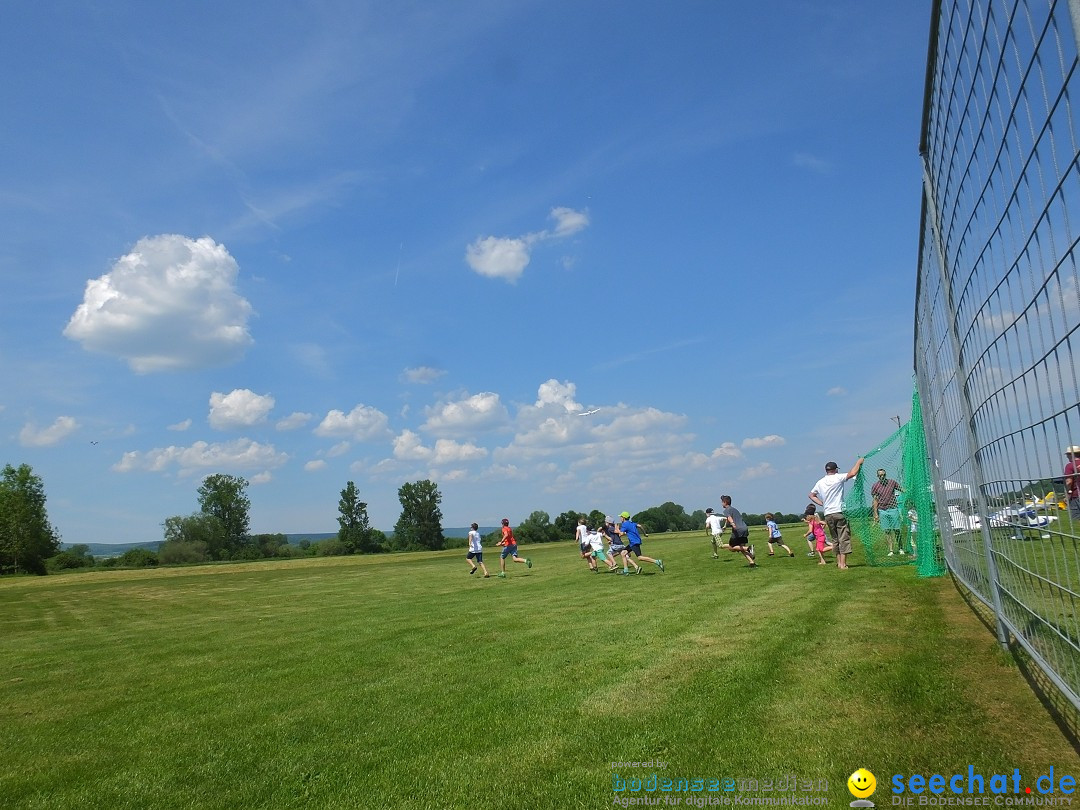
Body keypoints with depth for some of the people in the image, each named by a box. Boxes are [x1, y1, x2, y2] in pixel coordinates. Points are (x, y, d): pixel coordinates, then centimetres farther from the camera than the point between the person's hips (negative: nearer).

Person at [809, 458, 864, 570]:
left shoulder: (820, 482, 11)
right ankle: (843, 564, -5)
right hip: (839, 512, -5)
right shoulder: (838, 478, -6)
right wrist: (859, 462, 4)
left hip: (827, 515, 5)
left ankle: (839, 562, 19)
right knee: (844, 538, -1)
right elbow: (852, 473, -12)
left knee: (835, 539, 16)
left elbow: (811, 495, 20)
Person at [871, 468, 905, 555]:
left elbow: (902, 490, 11)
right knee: (887, 531, 0)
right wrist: (876, 514, -2)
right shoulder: (875, 486, 0)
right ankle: (890, 550, 3)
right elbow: (875, 501, 2)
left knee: (896, 530, 2)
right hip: (882, 511, 0)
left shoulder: (892, 482, 3)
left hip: (893, 509, 0)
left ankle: (900, 548, 16)